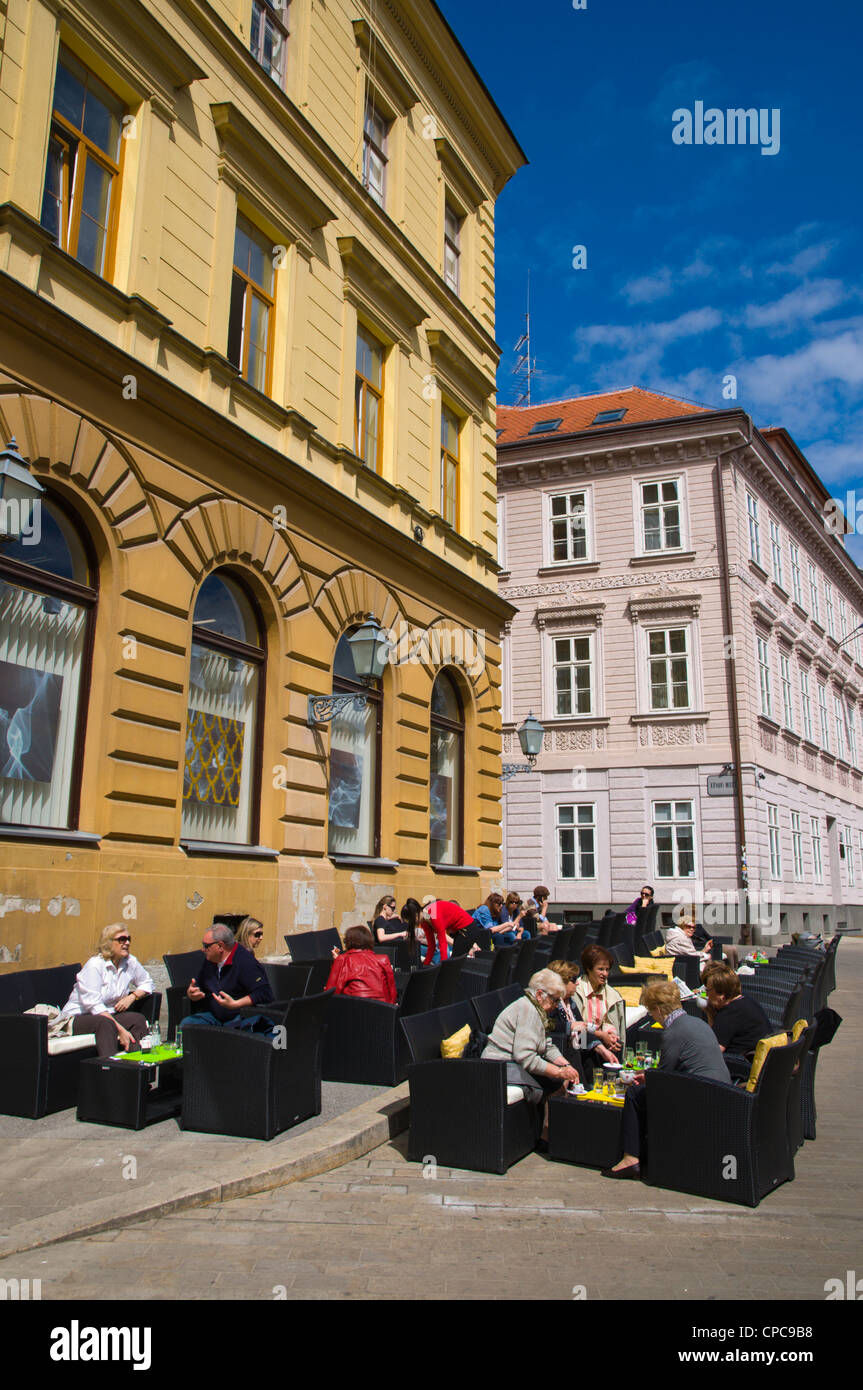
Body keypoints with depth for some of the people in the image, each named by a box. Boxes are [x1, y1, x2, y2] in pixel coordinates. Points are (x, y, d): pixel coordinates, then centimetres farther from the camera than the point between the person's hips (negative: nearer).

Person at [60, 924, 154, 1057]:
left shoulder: (130, 962, 2)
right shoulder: (94, 965, -17)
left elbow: (147, 983, 18)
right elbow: (94, 1005, -24)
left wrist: (132, 996, -6)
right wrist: (120, 1029, -31)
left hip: (108, 1015, 6)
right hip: (78, 1017, -6)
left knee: (138, 1019, -22)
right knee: (106, 1024, -37)